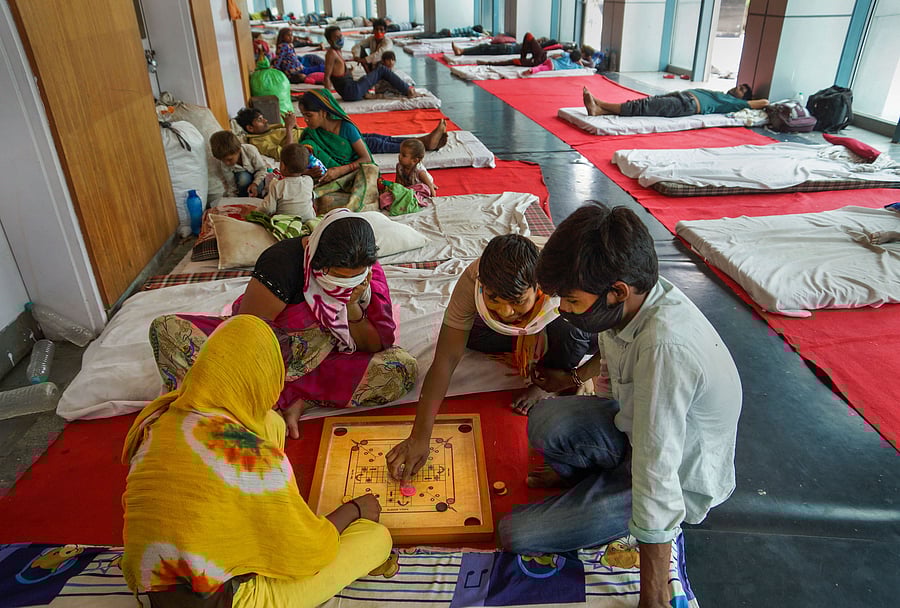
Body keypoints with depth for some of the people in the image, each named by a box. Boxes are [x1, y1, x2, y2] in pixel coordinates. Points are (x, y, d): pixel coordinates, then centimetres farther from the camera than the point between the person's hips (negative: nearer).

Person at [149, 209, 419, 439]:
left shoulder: (367, 270, -14)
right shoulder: (283, 262, -26)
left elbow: (376, 347, -9)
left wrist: (352, 308, -25)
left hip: (325, 361, 2)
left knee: (405, 367, -26)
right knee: (168, 329, -23)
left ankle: (296, 398, -23)